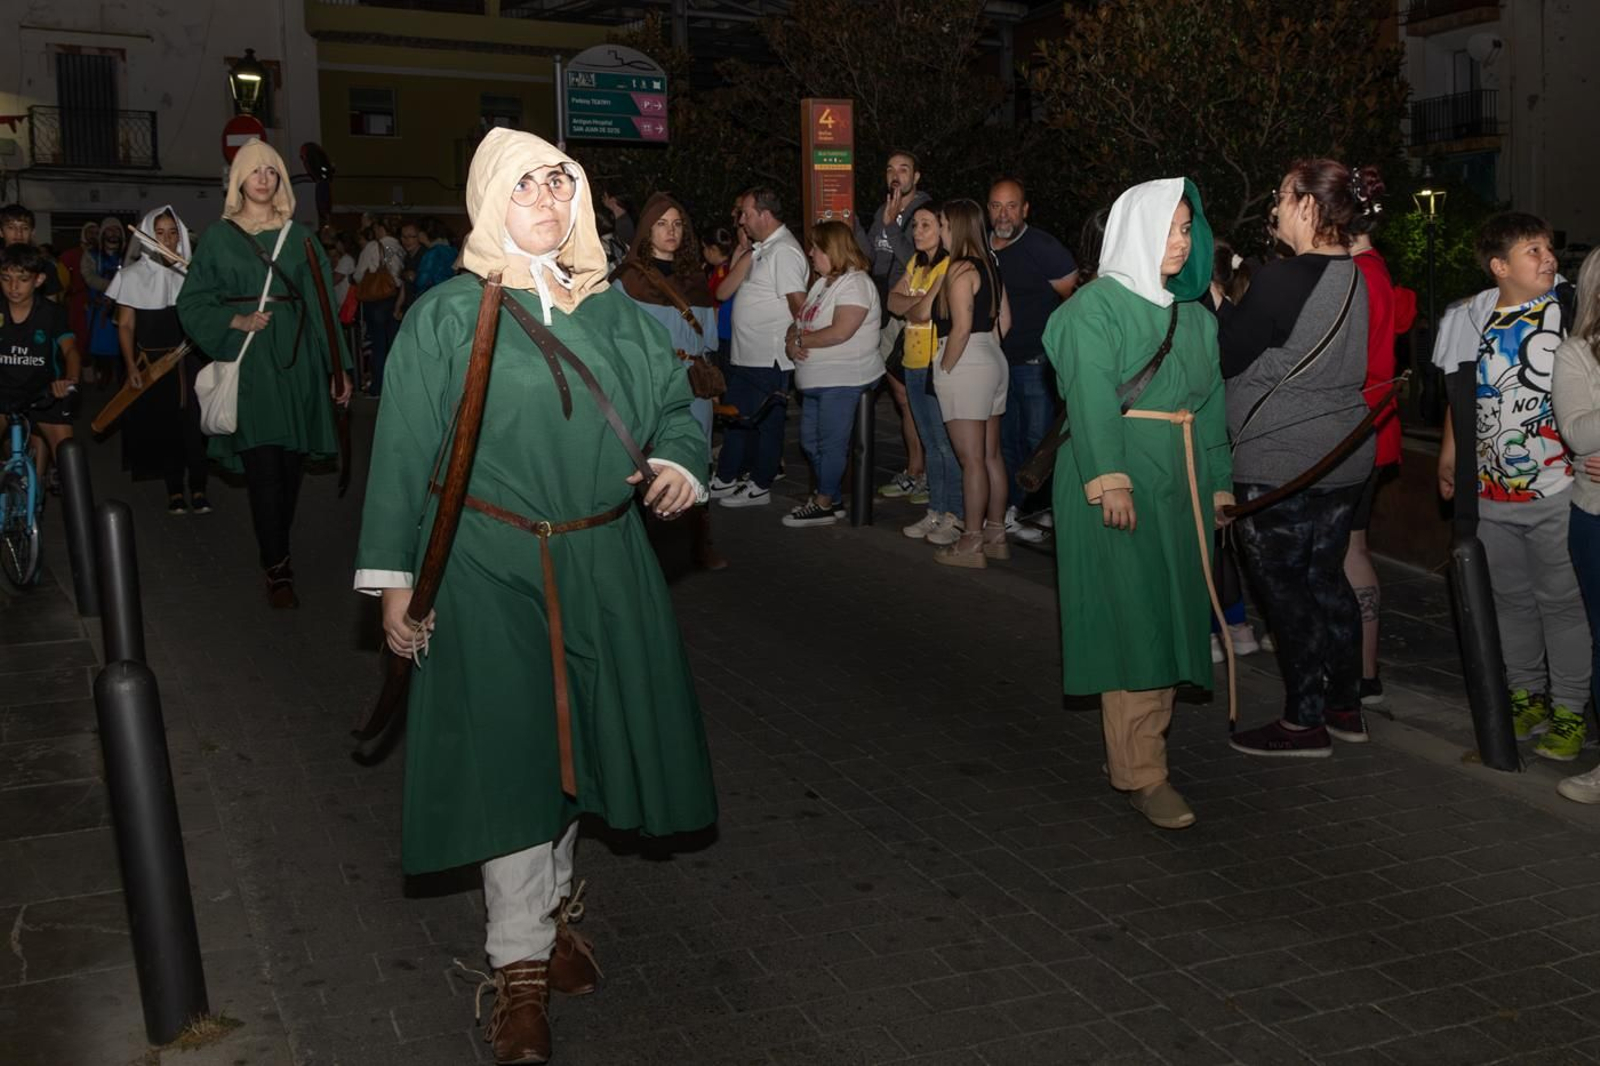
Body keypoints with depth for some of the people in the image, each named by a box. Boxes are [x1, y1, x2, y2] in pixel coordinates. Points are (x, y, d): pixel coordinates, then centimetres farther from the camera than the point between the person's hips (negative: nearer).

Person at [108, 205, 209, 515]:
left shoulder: (191, 272, 5)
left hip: (189, 360, 0)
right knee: (163, 425, 4)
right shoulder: (133, 275, 2)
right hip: (151, 361, 0)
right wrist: (130, 366, -7)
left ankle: (198, 490, 0)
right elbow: (125, 325, 2)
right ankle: (174, 491, 13)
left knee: (193, 423, -7)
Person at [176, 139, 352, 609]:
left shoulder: (299, 236, 10)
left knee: (291, 463, 4)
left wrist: (339, 366, 3)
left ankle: (277, 548, 21)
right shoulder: (221, 237, 6)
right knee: (263, 463, -10)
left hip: (297, 359, 2)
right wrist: (235, 321, -11)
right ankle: (277, 569, -8)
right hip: (248, 362, -2)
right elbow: (192, 302, 7)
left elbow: (322, 303, 7)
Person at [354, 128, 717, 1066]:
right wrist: (394, 577, -6)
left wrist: (678, 463, -8)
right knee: (510, 751, -4)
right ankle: (521, 967, 7)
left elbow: (674, 404, 15)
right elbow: (405, 453, -3)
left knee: (576, 739, 13)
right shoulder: (448, 318, -3)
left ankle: (552, 906, 35)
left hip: (604, 561, 4)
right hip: (490, 566, -4)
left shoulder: (615, 311, 9)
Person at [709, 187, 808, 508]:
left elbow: (798, 302, -21)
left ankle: (759, 486, 14)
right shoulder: (759, 249, 14)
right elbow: (722, 292, 10)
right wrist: (744, 258, 0)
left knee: (766, 422, 3)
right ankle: (725, 480, 28)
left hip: (770, 359, -10)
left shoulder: (784, 251, -16)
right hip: (745, 355, 10)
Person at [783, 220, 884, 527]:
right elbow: (800, 321, 16)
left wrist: (801, 339, -13)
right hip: (816, 380, 10)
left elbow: (840, 332, -24)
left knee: (831, 444, -3)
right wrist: (792, 341, -7)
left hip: (843, 381, -10)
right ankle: (827, 497, 26)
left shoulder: (854, 283, -14)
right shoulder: (822, 283, 16)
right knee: (810, 441, 15)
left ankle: (824, 504, 8)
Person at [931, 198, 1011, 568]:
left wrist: (944, 370, -13)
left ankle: (971, 544, 0)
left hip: (966, 366, -9)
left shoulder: (960, 270, -15)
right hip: (992, 360, 9)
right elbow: (1003, 320, 16)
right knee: (991, 455, 14)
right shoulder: (989, 266, 12)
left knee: (971, 458, -5)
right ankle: (995, 534, 21)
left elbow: (961, 329, -21)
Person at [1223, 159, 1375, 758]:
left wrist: (1217, 306, 3)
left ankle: (1304, 723, 11)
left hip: (1278, 467, -8)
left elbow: (1223, 357, -14)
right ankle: (1345, 707, 28)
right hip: (1345, 458, 9)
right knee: (1326, 579, 18)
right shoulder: (1354, 279, 8)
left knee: (1283, 590, 3)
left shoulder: (1281, 280, -19)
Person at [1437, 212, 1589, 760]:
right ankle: (1525, 695, 31)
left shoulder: (1569, 310, -8)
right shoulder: (1472, 318, 2)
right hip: (1493, 492, 4)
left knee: (1561, 601, 2)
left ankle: (1569, 709, 15)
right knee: (1510, 598, 15)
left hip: (1556, 490, -4)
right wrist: (1448, 461, 16)